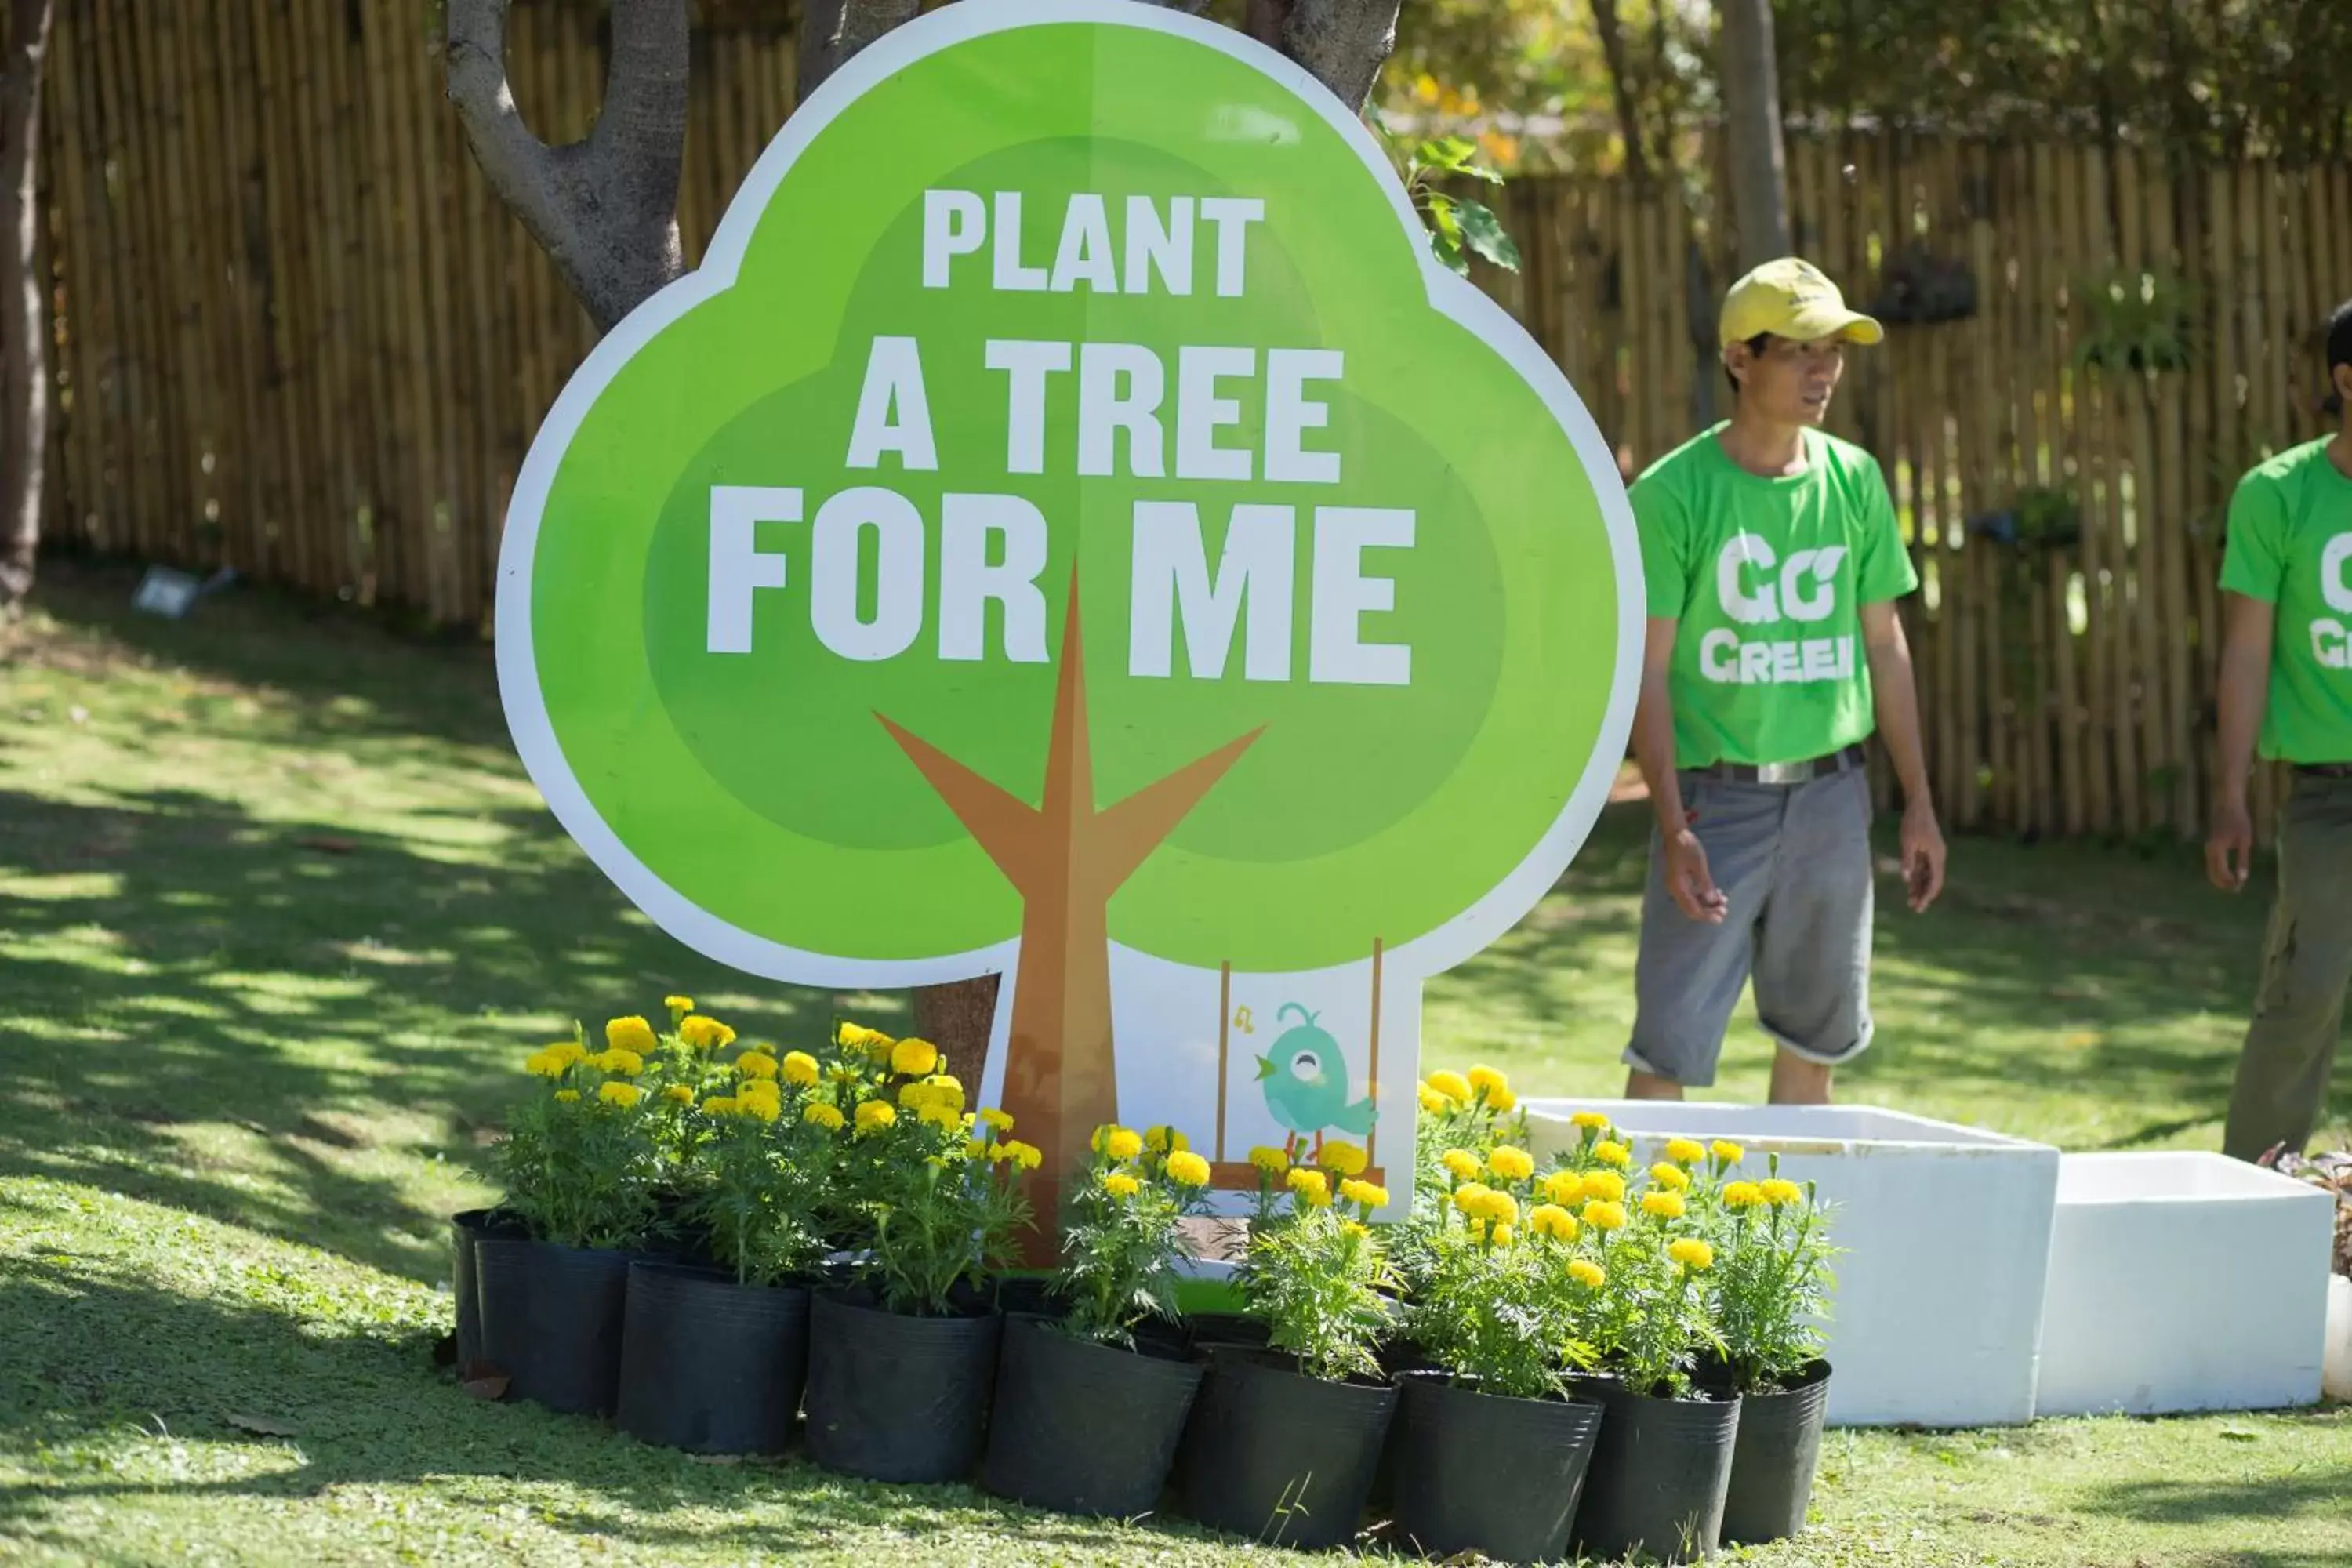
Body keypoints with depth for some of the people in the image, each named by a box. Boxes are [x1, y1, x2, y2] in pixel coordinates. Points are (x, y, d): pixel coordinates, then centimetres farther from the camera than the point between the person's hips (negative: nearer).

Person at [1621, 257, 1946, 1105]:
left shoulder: (1852, 480, 5)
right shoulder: (1674, 493, -8)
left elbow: (1883, 645, 13)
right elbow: (1649, 668, -9)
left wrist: (1918, 802, 11)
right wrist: (1673, 827, -16)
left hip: (1831, 790, 5)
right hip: (1716, 790, -4)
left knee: (1815, 1036, 11)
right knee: (1670, 1043, -7)